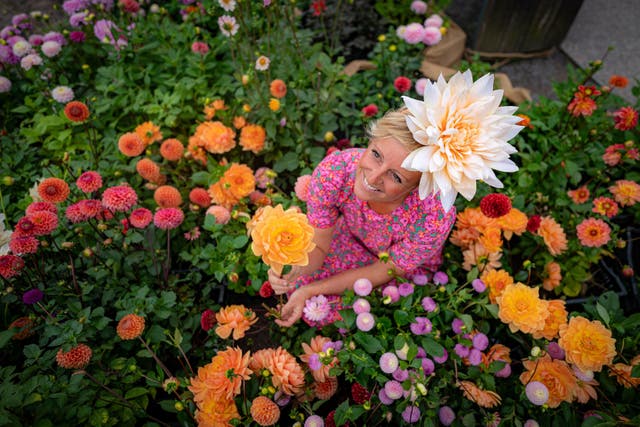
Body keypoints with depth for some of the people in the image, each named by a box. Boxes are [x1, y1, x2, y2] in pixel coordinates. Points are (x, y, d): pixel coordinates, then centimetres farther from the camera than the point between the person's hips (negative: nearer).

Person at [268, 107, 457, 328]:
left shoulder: (434, 218, -40)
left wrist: (310, 291, -25)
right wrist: (294, 264, -44)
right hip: (352, 239, 3)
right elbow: (317, 247, -20)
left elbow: (382, 273, -23)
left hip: (408, 272, -2)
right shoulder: (334, 170, -33)